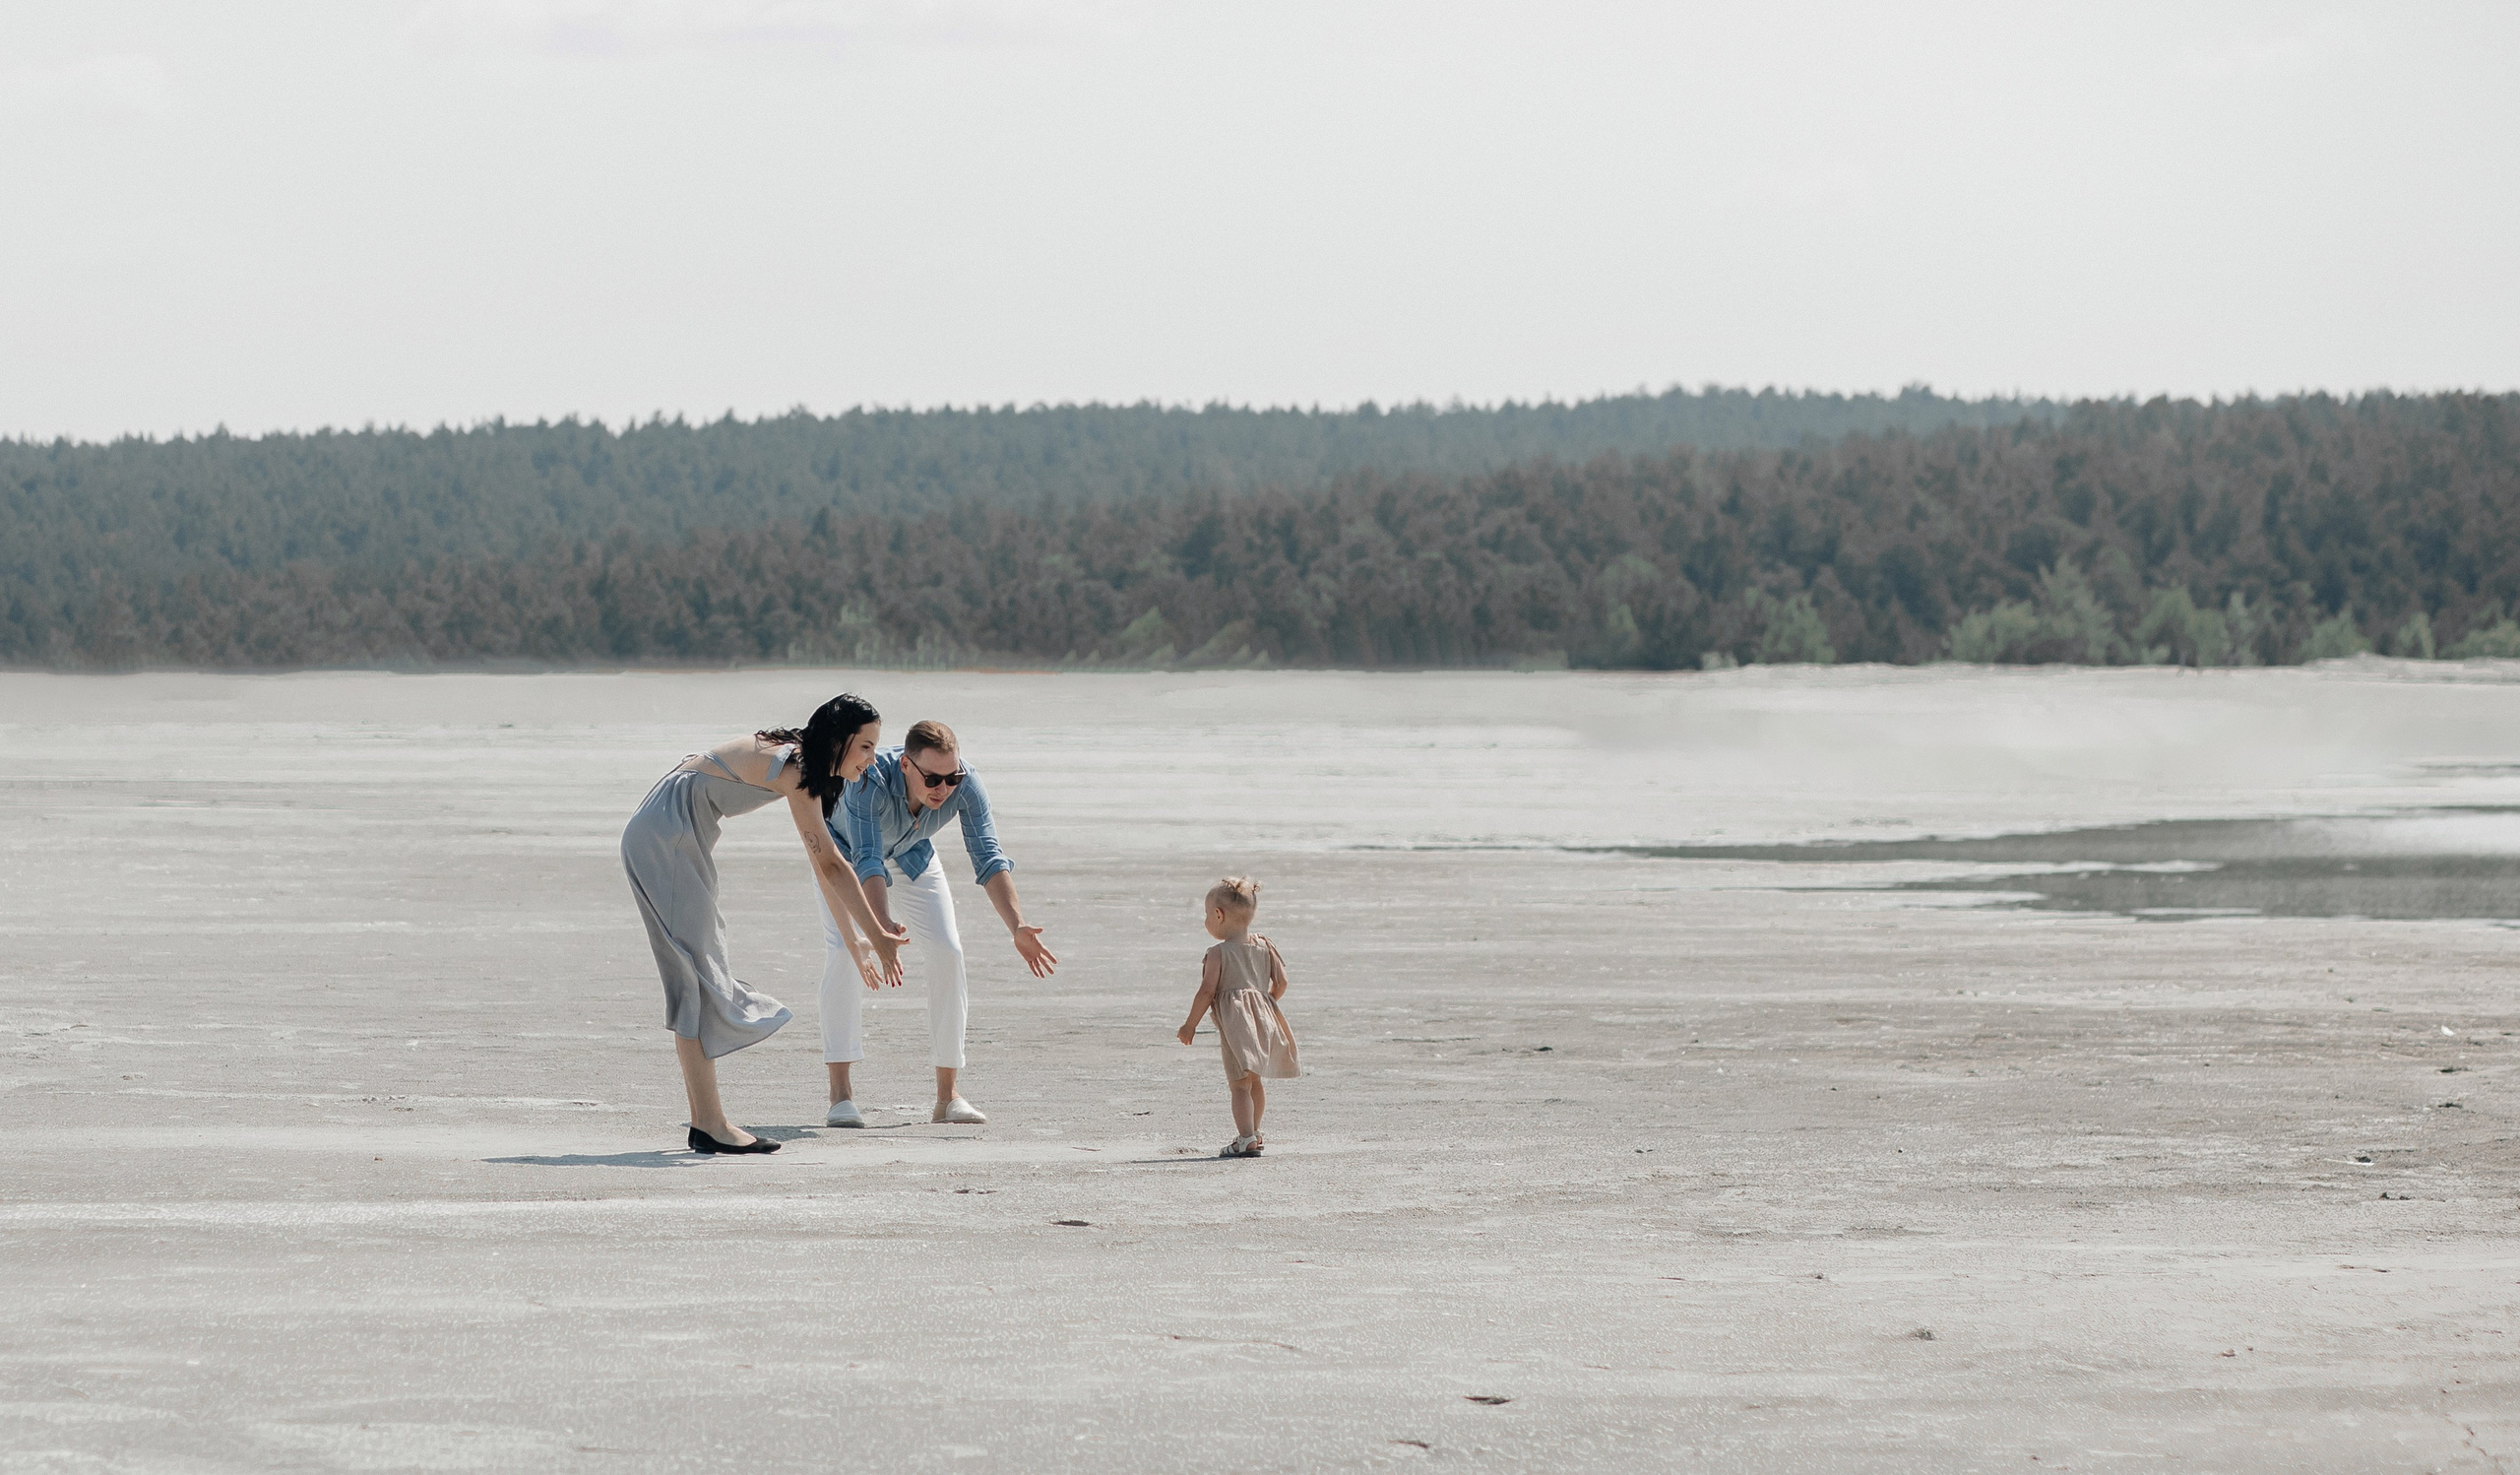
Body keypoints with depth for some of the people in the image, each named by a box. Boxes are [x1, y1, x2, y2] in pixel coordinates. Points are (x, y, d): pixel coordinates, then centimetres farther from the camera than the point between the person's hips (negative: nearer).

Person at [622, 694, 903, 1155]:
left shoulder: (802, 766, 11)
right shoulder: (793, 767, -19)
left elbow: (822, 862, 18)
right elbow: (830, 864, -21)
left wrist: (851, 937, 19)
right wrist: (878, 937, -18)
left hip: (680, 838, 11)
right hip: (662, 837, -11)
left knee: (704, 978, 9)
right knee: (696, 977, -11)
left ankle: (705, 1122, 9)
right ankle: (710, 1125, -12)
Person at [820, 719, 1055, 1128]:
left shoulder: (965, 784, -32)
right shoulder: (870, 781, -43)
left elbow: (989, 859, -34)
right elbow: (867, 863, -50)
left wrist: (1017, 927, -48)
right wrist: (881, 928, -66)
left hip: (913, 856, 4)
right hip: (845, 850, -4)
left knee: (947, 953, -8)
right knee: (843, 952, -22)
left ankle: (947, 1095, 2)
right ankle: (840, 1092, -21)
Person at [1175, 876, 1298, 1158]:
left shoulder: (1218, 953, -7)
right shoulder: (1264, 947, 10)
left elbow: (1207, 991, -10)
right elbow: (1281, 982, 10)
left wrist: (1190, 1025, -1)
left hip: (1235, 1021, -7)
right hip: (1264, 1017, 7)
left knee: (1241, 1082, -10)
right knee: (1255, 1081, 22)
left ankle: (1246, 1139, -18)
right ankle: (1253, 1132, 35)